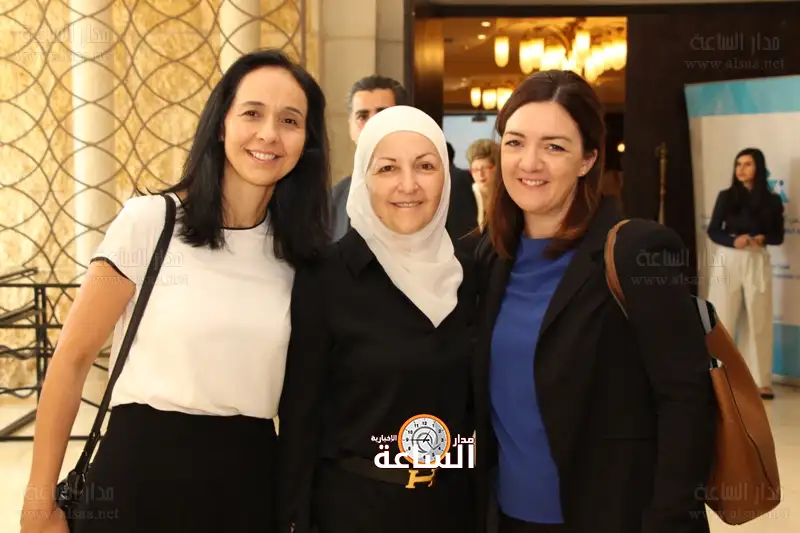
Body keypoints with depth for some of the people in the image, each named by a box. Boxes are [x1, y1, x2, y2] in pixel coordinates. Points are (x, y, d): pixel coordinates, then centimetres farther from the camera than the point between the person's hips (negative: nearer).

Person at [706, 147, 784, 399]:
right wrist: (733, 241, -16)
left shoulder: (772, 200, 4)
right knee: (721, 321, -1)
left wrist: (763, 239, -14)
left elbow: (778, 236, 8)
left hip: (758, 263, 1)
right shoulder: (726, 196, 3)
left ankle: (760, 380, 11)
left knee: (759, 322, 4)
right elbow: (713, 231, 2)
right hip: (728, 261, -1)